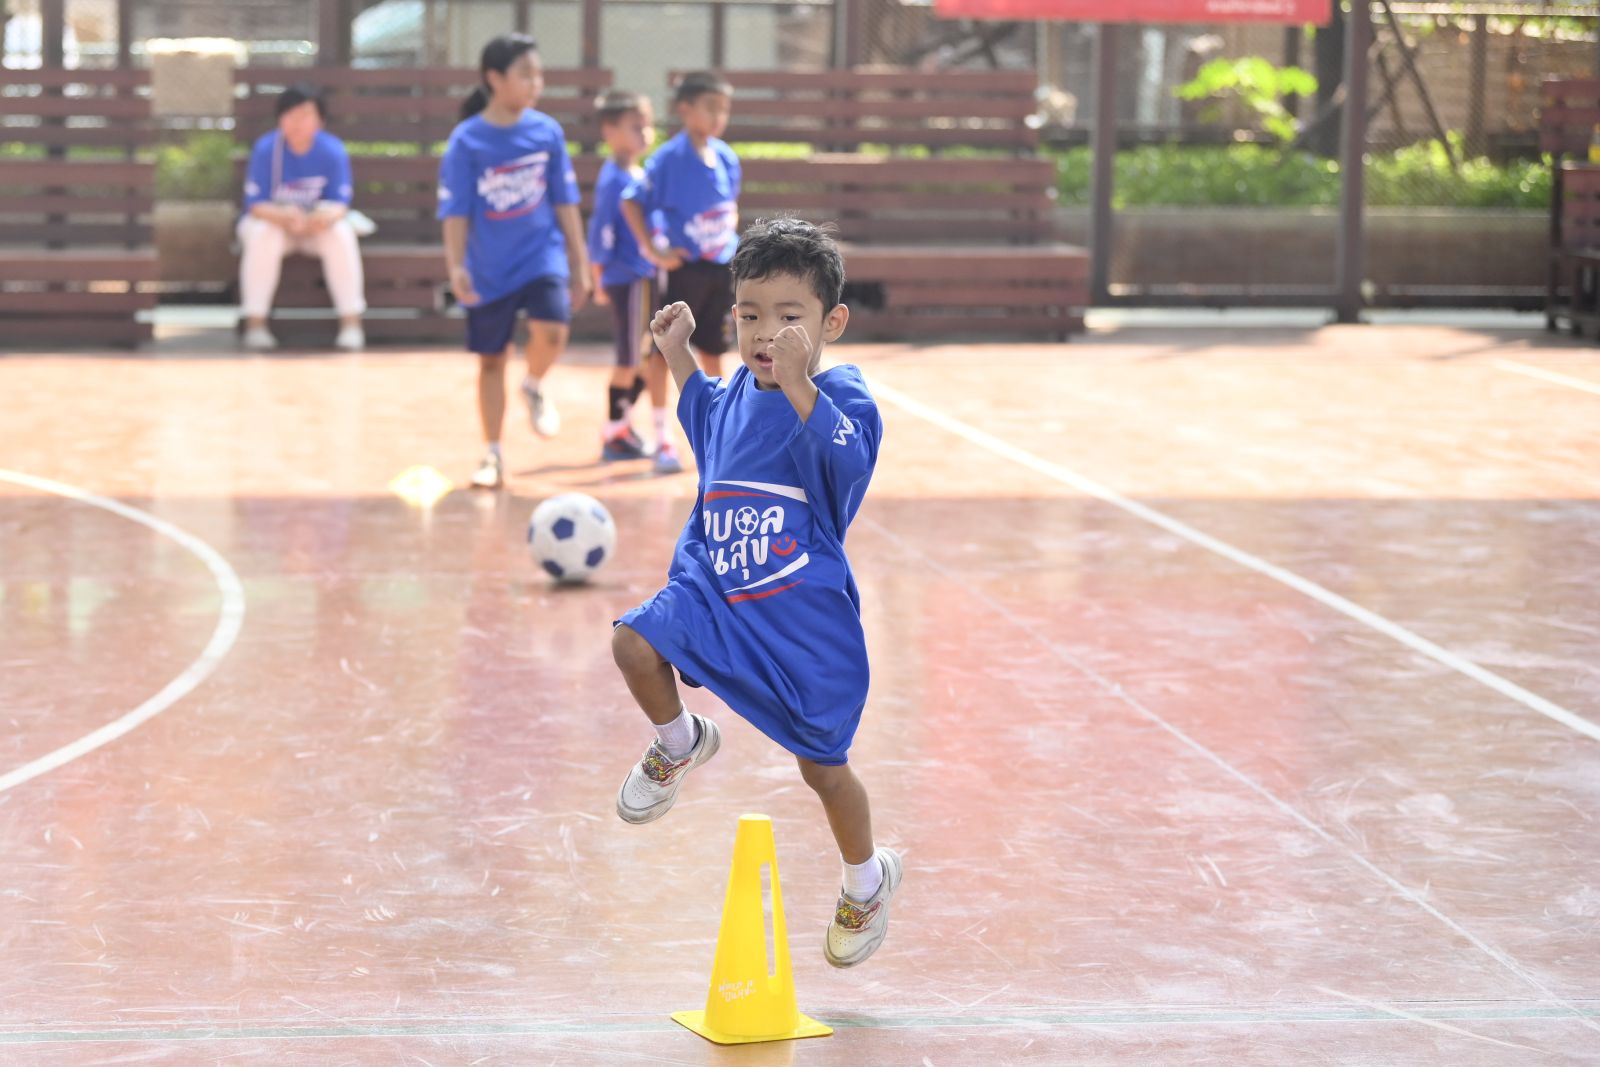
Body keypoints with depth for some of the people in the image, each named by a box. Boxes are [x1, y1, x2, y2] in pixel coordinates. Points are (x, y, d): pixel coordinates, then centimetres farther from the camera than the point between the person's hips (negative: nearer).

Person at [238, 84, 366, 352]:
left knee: (341, 235, -29)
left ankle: (351, 323, -21)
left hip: (317, 224, 1)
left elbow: (340, 202, -12)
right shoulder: (266, 149, -16)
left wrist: (327, 216, -37)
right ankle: (255, 323, -26)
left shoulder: (333, 151, -13)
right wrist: (283, 217, -40)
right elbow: (255, 205, -18)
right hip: (272, 220, -1)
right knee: (263, 236, -35)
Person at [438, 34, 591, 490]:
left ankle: (534, 387, 9)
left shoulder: (547, 132, -3)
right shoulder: (466, 141, -10)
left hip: (542, 255, 1)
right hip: (489, 268, -1)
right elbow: (455, 212, -8)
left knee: (551, 332, -25)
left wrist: (579, 265, 6)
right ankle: (492, 456, 23)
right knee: (491, 359, 9)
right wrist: (456, 267, -18)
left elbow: (565, 202, 4)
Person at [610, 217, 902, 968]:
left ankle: (867, 880, 37)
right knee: (635, 643, -23)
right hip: (715, 590, 5)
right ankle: (680, 743, 9)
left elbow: (846, 462, -38)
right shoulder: (736, 393, 3)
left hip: (804, 617, -5)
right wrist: (678, 356, 18)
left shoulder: (842, 398, -16)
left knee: (822, 766, 7)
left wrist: (796, 384, -47)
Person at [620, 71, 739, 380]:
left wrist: (729, 235, 7)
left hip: (721, 267, 6)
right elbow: (631, 202, -12)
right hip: (685, 269, -6)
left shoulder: (726, 157, 4)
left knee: (712, 348, 13)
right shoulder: (670, 158, -13)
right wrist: (654, 252, -13)